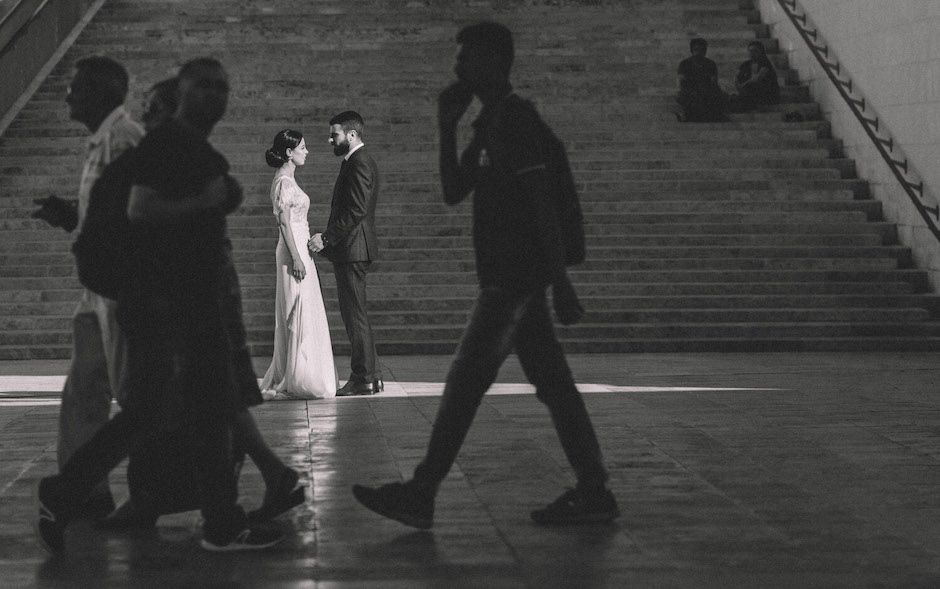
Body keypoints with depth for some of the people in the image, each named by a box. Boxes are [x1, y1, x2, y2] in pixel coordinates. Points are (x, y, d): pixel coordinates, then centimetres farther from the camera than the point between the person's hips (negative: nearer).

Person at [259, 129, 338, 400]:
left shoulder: (287, 180, 16)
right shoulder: (283, 182, -13)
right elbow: (284, 222, -18)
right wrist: (296, 258, -21)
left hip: (298, 249, 10)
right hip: (294, 250, -10)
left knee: (297, 317, 11)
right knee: (300, 315, -8)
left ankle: (285, 379, 14)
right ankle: (297, 380, -5)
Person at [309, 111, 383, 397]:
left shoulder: (359, 164, -15)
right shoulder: (359, 161, 18)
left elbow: (356, 211, -22)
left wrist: (326, 237, -19)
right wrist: (328, 238, 16)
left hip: (352, 249, -11)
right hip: (349, 249, 11)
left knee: (355, 314, -7)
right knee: (354, 313, 14)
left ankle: (364, 378, -4)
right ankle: (371, 375, 18)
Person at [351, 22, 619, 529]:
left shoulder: (517, 120, -13)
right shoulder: (489, 125, 16)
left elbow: (544, 206, -17)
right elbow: (454, 193, 17)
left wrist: (561, 284, -20)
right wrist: (447, 129, 7)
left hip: (516, 279, -10)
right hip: (508, 278, 10)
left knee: (465, 382, -6)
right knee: (552, 383, 9)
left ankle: (420, 495, -2)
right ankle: (593, 492, 12)